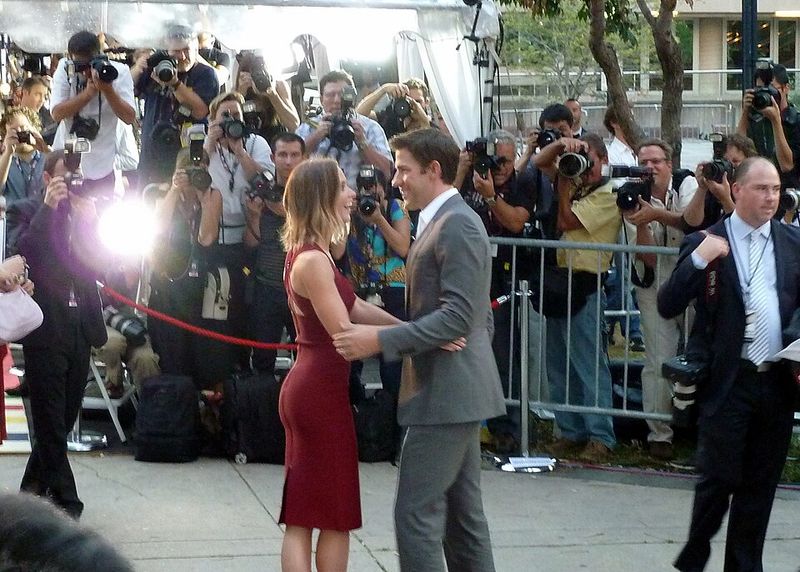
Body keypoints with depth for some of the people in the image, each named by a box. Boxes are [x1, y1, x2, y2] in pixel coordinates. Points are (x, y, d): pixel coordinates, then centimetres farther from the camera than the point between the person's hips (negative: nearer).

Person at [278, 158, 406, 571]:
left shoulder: (310, 253, 12)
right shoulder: (313, 261, -19)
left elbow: (356, 309, 15)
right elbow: (345, 335, -22)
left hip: (306, 391, 10)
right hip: (322, 393, -10)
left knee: (301, 518, 9)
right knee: (336, 516, 2)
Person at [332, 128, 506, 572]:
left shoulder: (456, 224, -15)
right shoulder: (444, 222, 17)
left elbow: (458, 317, -22)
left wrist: (380, 341, -24)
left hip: (446, 393, -11)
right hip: (454, 391, 11)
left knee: (416, 512, -11)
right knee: (462, 514, 12)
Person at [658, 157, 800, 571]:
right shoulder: (706, 243, -2)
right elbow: (668, 306, -8)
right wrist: (698, 260, -21)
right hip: (727, 382, -3)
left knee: (759, 485, 9)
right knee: (718, 479, -2)